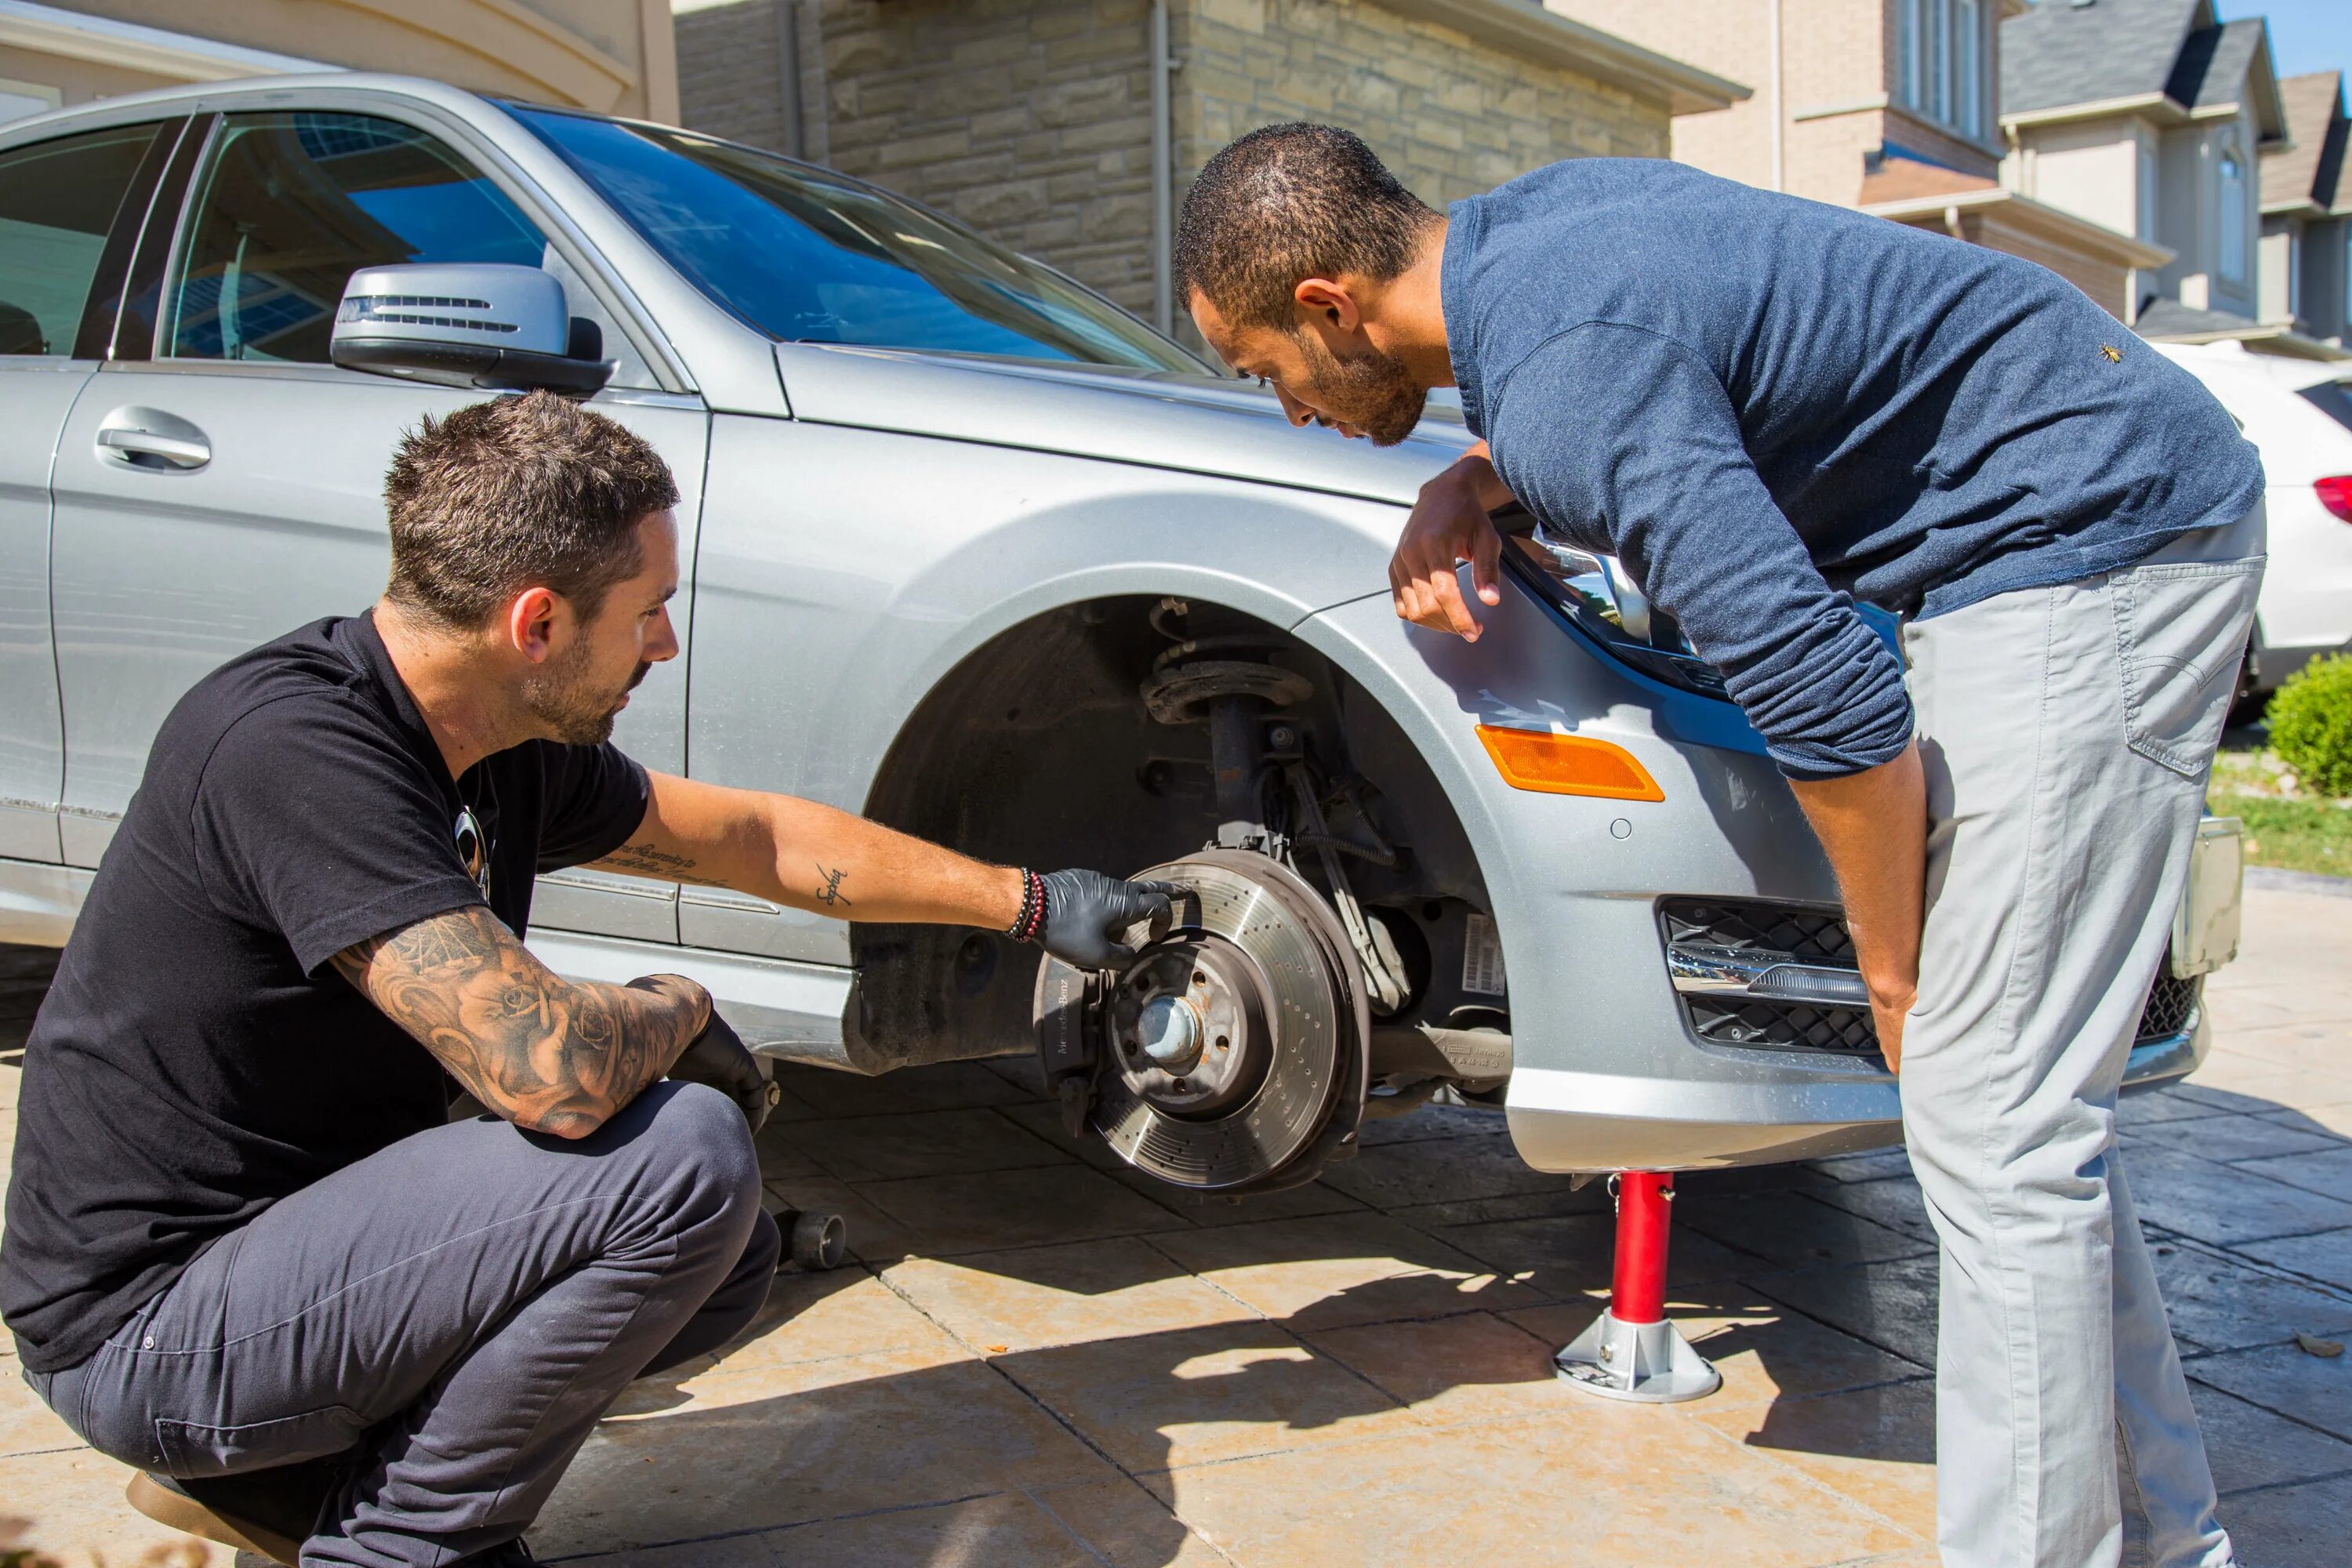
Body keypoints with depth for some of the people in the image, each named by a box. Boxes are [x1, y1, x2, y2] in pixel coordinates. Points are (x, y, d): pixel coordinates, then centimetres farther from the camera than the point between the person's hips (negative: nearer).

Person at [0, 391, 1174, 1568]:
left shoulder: (512, 751, 1)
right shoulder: (296, 748, -27)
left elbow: (755, 836, 15)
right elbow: (549, 1067, -35)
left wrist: (1026, 901, 18)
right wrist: (679, 1007, -12)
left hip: (290, 1232, 9)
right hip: (142, 1325, -9)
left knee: (727, 1258, 12)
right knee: (685, 1160, -24)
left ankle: (283, 1472, 14)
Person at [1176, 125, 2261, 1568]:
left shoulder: (1564, 378, -24)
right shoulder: (1533, 218, 6)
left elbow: (1830, 706, -27)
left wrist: (1896, 975, -11)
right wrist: (1467, 486, 8)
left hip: (2098, 532, -10)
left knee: (1994, 1113, -11)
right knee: (2023, 1102, 12)